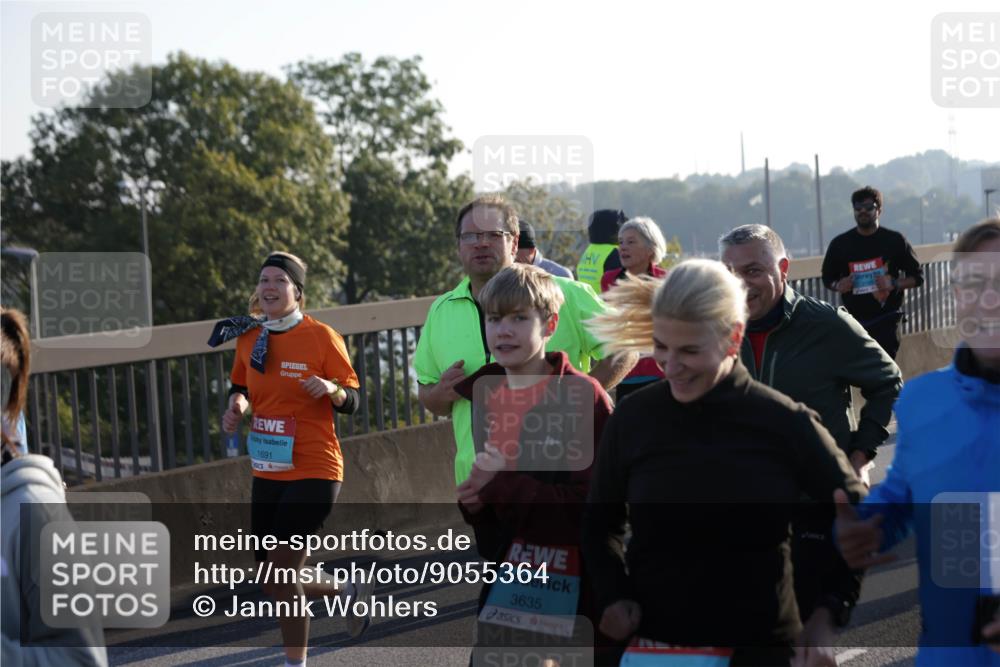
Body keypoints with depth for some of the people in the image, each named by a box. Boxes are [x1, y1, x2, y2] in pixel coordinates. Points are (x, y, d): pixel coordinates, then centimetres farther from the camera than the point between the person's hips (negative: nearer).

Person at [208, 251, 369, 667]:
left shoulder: (321, 337, -11)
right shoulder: (248, 337, 4)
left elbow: (352, 400, -6)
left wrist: (332, 390, -28)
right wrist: (237, 403, -4)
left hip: (313, 472, -6)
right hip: (267, 474, 6)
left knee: (282, 578, -10)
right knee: (273, 585, 12)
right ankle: (350, 594, 38)